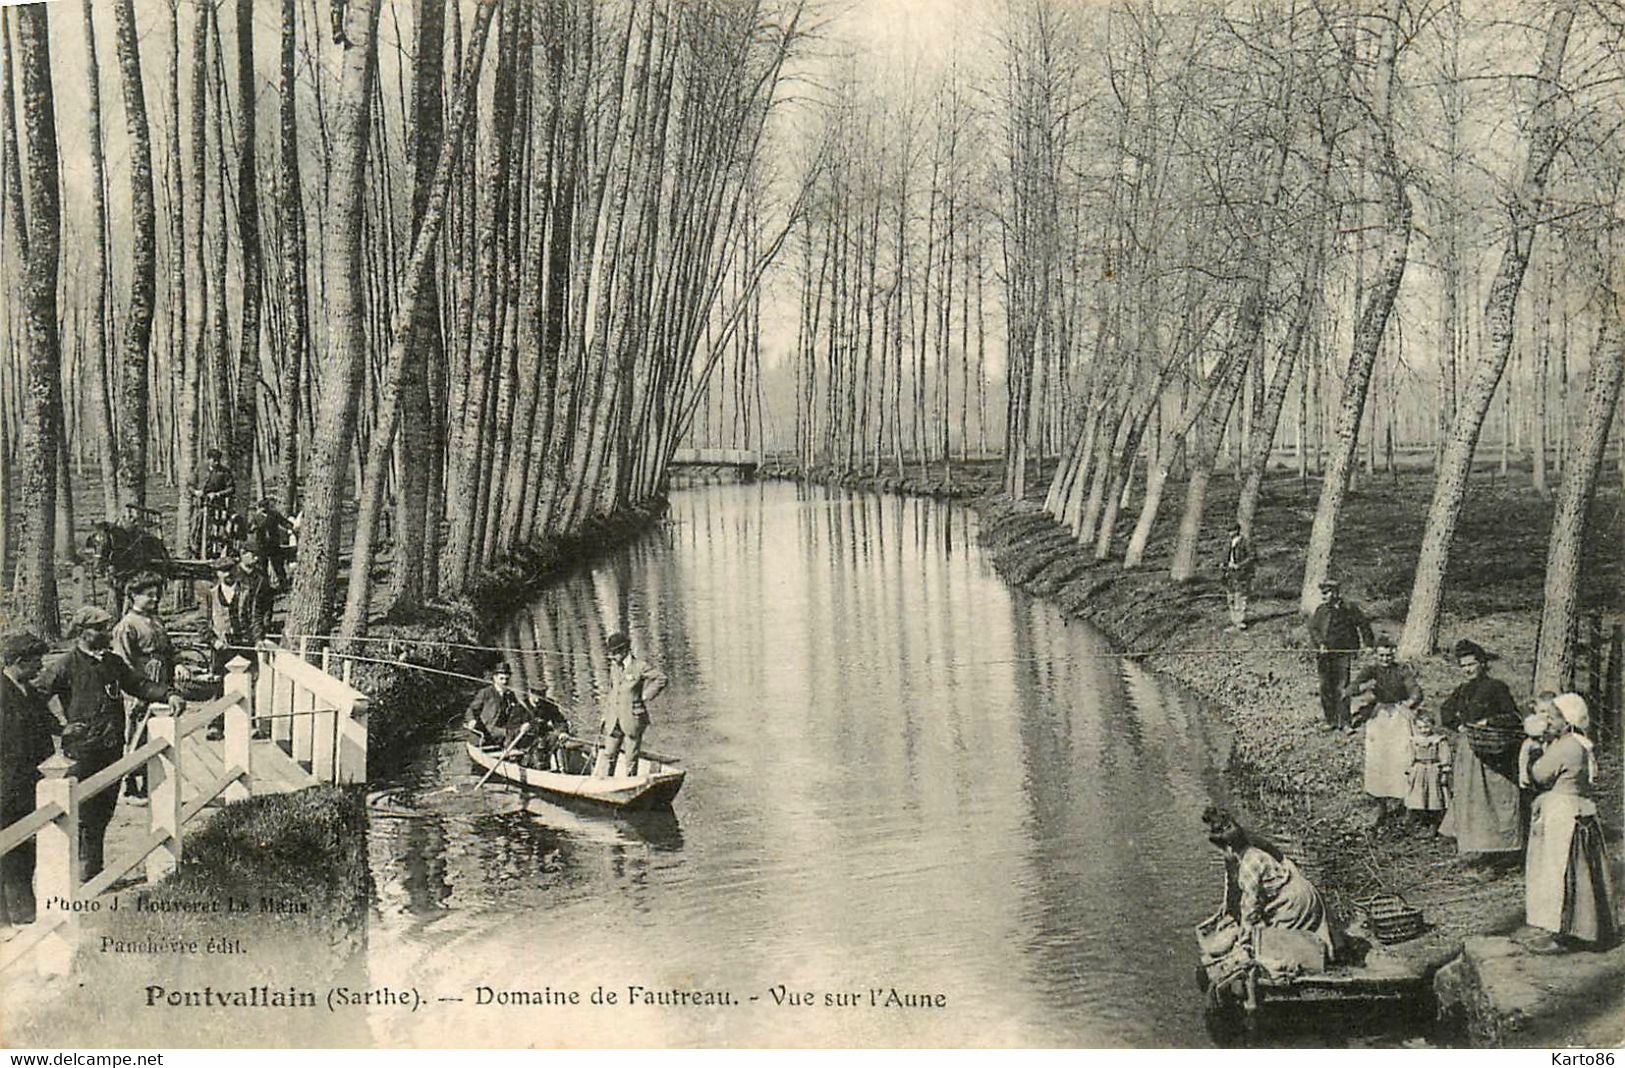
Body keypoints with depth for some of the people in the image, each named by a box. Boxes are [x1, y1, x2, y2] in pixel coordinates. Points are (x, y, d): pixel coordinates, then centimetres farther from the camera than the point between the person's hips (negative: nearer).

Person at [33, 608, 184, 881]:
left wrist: (168, 695, 4)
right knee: (86, 814, -3)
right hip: (82, 750, -7)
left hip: (112, 747, 7)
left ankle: (94, 869, 26)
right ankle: (86, 872, 5)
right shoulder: (65, 666, -9)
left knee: (104, 810, 13)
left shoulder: (112, 662, 12)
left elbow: (137, 684, 18)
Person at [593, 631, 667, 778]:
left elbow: (661, 680, -9)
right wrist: (606, 716, 16)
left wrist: (644, 697, -8)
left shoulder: (640, 666, -9)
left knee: (630, 758, 3)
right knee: (607, 754, 6)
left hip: (633, 720, -5)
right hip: (613, 721, 5)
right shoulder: (614, 668, 10)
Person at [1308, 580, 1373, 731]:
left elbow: (1363, 625, 9)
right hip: (1324, 655, 3)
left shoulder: (1349, 609, 1)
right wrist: (1320, 643, -14)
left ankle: (1344, 722, 0)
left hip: (1343, 653, -3)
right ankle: (1331, 721, 13)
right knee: (1326, 688, 4)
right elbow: (1313, 627, 1)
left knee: (1342, 688, -6)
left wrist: (1368, 644, 5)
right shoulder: (1320, 610, 9)